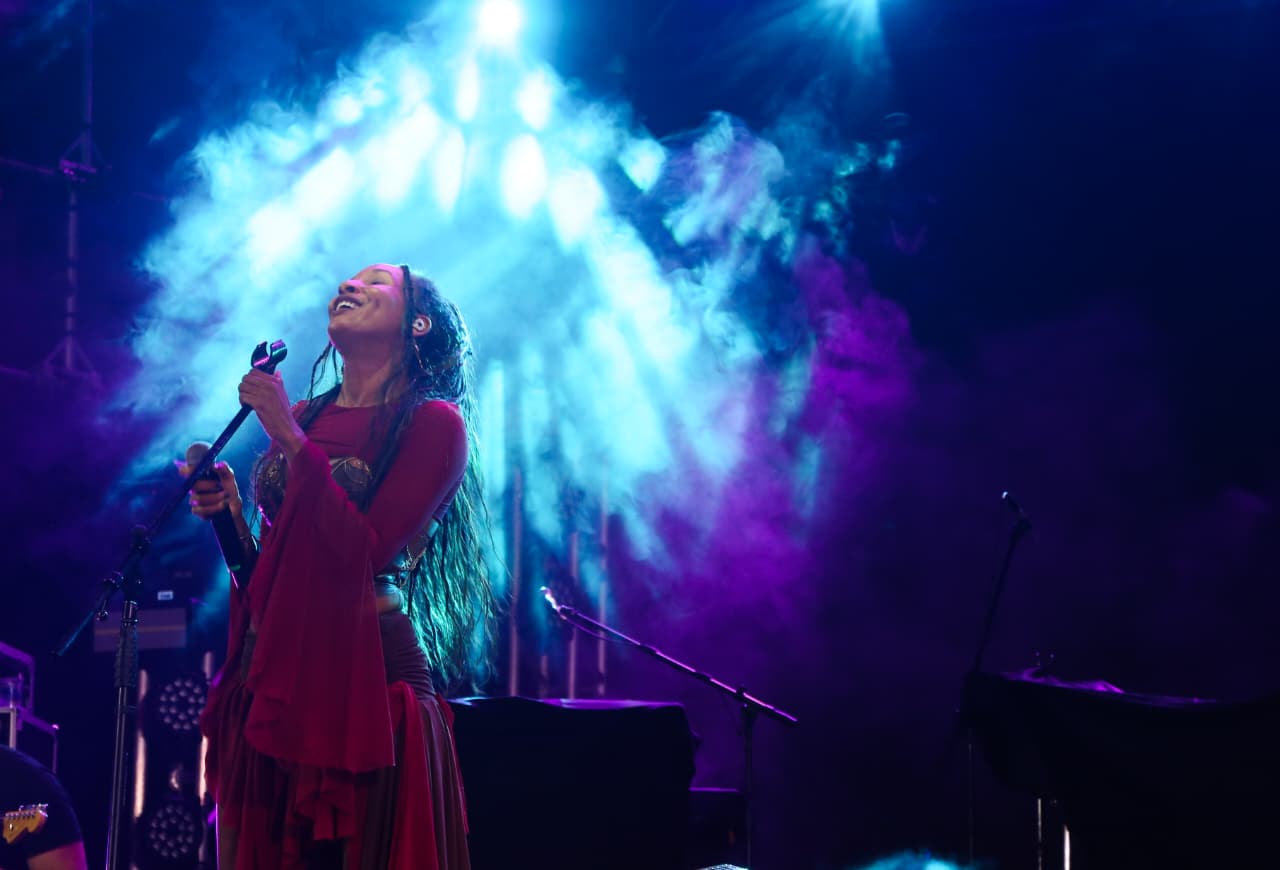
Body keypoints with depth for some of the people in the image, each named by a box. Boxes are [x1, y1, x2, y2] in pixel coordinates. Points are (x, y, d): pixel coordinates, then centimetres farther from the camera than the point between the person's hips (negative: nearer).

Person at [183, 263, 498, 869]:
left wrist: (291, 439, -15)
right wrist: (230, 513, -1)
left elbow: (368, 552, -16)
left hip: (363, 682, -6)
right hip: (268, 683, 6)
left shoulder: (433, 422, -4)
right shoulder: (304, 416, 12)